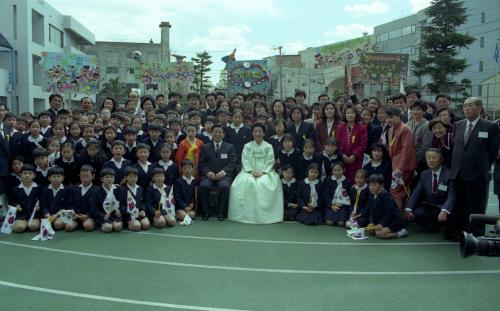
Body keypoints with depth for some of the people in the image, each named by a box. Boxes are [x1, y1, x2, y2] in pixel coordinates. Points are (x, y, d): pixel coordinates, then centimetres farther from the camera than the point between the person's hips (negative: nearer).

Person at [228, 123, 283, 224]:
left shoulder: (268, 147, 9)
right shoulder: (247, 146, 12)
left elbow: (270, 162, 1)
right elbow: (245, 161, 3)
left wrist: (262, 172, -14)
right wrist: (251, 171, -13)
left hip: (265, 173, -1)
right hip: (249, 172, 1)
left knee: (264, 183, -33)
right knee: (245, 182, -30)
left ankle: (264, 214, -28)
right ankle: (246, 214, -26)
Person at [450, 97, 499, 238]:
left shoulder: (490, 126, -4)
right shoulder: (458, 125, 11)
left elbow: (493, 151, -1)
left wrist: (484, 167, 0)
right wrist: (455, 166, 10)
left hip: (477, 175, -5)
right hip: (458, 174, 5)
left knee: (476, 208, 2)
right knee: (460, 207, 12)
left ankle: (476, 235, 13)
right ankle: (459, 233, 23)